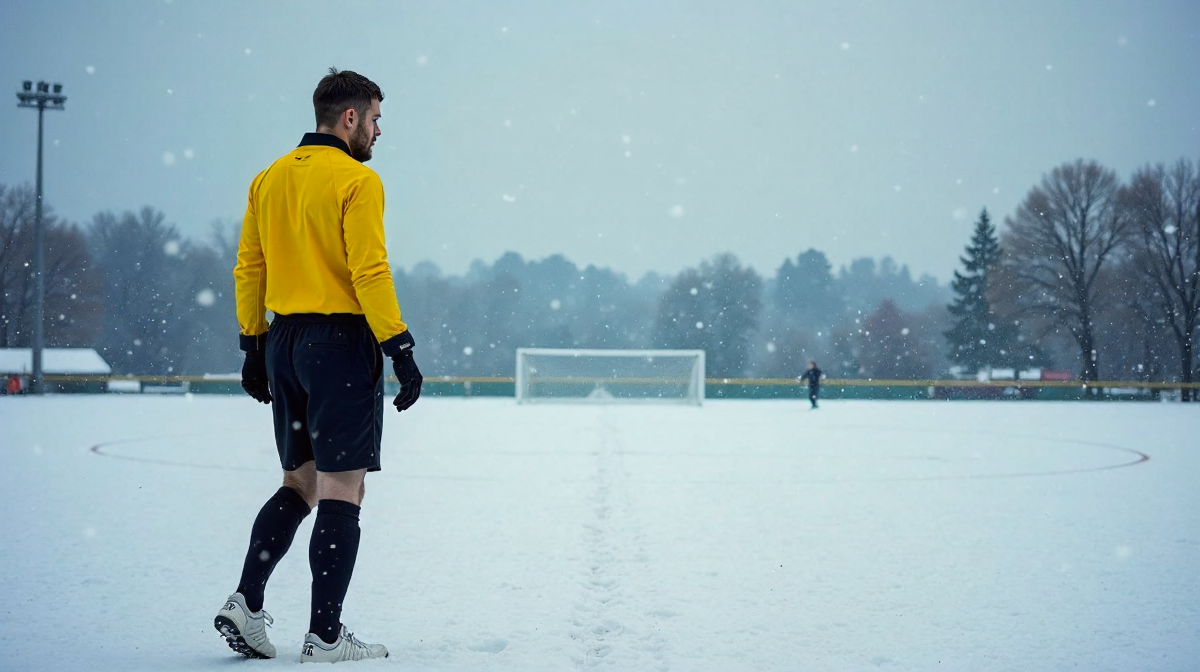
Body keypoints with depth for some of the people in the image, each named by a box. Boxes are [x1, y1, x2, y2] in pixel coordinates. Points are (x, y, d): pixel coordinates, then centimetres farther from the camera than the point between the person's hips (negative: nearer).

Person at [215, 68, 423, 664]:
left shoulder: (269, 179, 12)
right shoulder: (357, 180, -10)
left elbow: (248, 269, 14)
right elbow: (370, 273, -16)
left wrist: (254, 345, 18)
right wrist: (401, 349, -12)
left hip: (283, 342, 7)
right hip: (343, 341, -7)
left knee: (299, 485, 17)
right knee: (342, 491, -3)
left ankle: (246, 602, 6)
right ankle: (325, 637, -2)